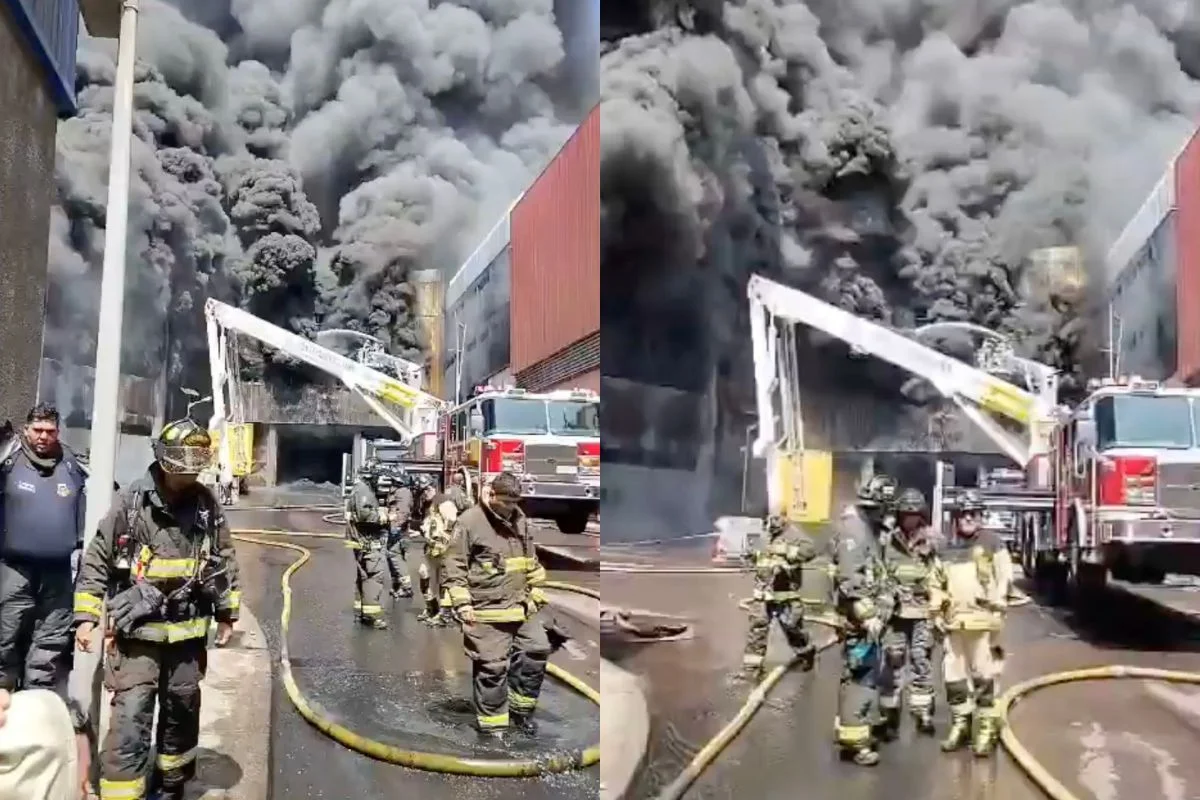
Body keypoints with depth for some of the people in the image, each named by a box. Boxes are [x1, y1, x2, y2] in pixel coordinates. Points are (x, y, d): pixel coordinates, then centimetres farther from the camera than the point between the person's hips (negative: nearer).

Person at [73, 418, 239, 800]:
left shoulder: (207, 503, 0)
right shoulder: (131, 500, -9)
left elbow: (224, 560, 10)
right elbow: (97, 559, -4)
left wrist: (227, 613, 12)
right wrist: (86, 615, -7)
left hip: (188, 629, 4)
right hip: (137, 628, -4)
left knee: (182, 708, 17)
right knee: (131, 717, -9)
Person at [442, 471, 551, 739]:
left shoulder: (520, 519, 9)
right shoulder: (470, 522, -12)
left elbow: (531, 561, 20)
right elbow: (453, 566, -11)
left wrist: (536, 592, 17)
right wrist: (462, 604, -15)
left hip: (521, 607, 7)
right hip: (488, 612, -7)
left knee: (537, 651, 9)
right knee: (492, 667, -2)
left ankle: (520, 709, 25)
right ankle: (492, 724, 12)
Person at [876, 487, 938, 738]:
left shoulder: (933, 541, 1)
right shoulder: (887, 541, 3)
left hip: (922, 611, 0)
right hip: (894, 611, 0)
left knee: (922, 662, 5)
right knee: (891, 663, 2)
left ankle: (924, 713, 16)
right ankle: (890, 715, 10)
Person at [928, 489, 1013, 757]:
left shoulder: (992, 542, 2)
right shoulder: (945, 549, 15)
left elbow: (1005, 576, -1)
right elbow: (936, 583, 20)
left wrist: (998, 602, -10)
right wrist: (936, 613, 14)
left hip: (983, 620, -5)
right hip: (953, 622, 5)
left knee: (984, 676, -3)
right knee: (953, 676, 10)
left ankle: (987, 728, 5)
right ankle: (960, 724, 23)